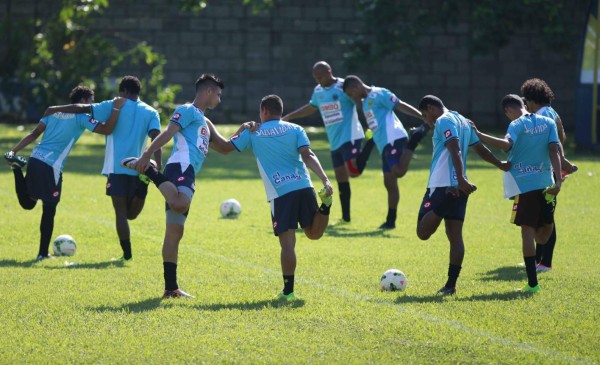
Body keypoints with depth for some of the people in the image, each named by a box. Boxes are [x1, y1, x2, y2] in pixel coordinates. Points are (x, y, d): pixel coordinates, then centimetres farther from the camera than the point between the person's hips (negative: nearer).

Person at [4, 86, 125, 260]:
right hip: (51, 167, -7)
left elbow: (34, 134, 13)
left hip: (35, 160, 7)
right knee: (49, 210, 3)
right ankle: (43, 253, 7)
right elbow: (106, 129, -12)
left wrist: (14, 151, 11)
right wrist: (116, 109, -6)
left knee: (27, 203, 18)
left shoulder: (55, 112, 18)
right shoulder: (81, 117, -2)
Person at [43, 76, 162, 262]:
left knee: (121, 212, 0)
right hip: (137, 169, 2)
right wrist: (158, 166, -13)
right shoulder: (151, 113, 9)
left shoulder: (115, 106, 4)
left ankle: (127, 254, -3)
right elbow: (156, 138, -6)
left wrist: (56, 109, 14)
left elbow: (83, 108, 4)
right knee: (130, 214, 20)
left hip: (117, 169, -2)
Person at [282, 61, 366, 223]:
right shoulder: (318, 91, 12)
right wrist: (287, 117, 33)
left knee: (354, 171, -25)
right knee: (341, 178, 7)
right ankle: (345, 216, 13)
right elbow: (311, 107, 30)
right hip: (335, 142, 7)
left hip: (349, 137, -7)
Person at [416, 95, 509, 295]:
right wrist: (501, 165, 36)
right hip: (459, 188, 9)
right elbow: (480, 149, 25)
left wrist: (461, 179, -30)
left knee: (423, 232, -8)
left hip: (442, 186, -9)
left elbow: (455, 151, -21)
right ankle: (451, 284, 5)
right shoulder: (463, 121, 19)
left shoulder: (444, 121, -7)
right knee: (455, 236, 7)